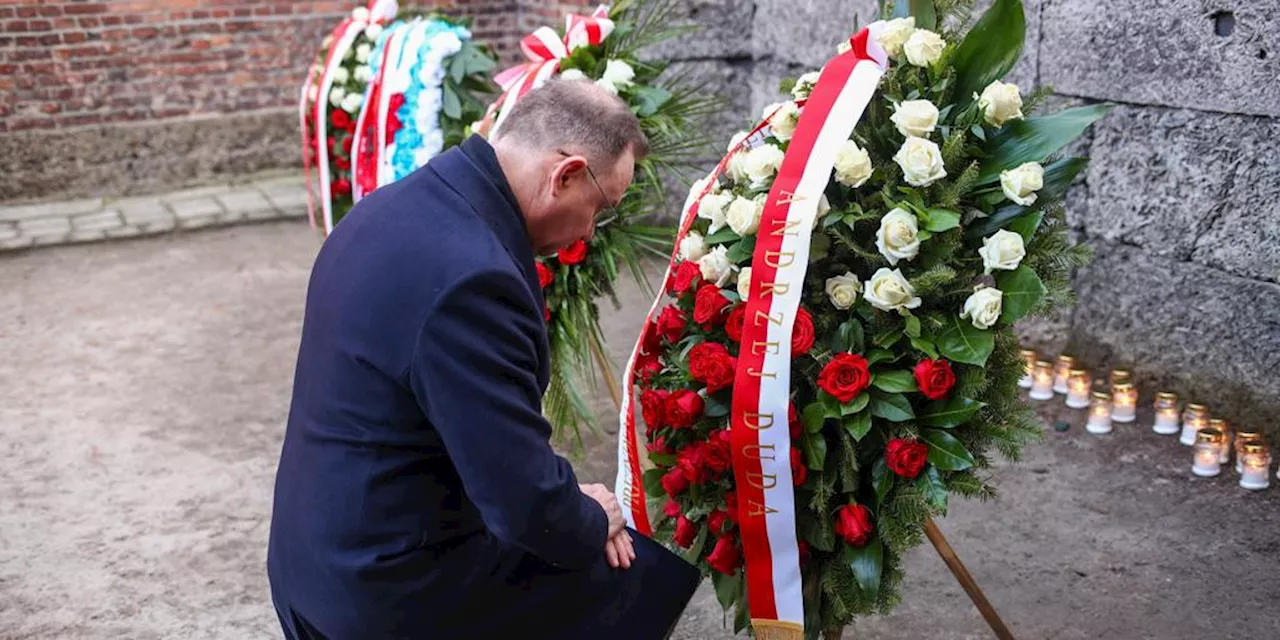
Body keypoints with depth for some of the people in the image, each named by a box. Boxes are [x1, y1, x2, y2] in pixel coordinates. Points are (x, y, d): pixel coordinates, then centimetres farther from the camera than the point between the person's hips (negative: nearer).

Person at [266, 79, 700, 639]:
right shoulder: (470, 276, -28)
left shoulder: (392, 208, 2)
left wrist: (573, 508, 6)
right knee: (663, 573, 1)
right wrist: (593, 523, -4)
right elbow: (529, 506, -25)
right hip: (395, 593, -9)